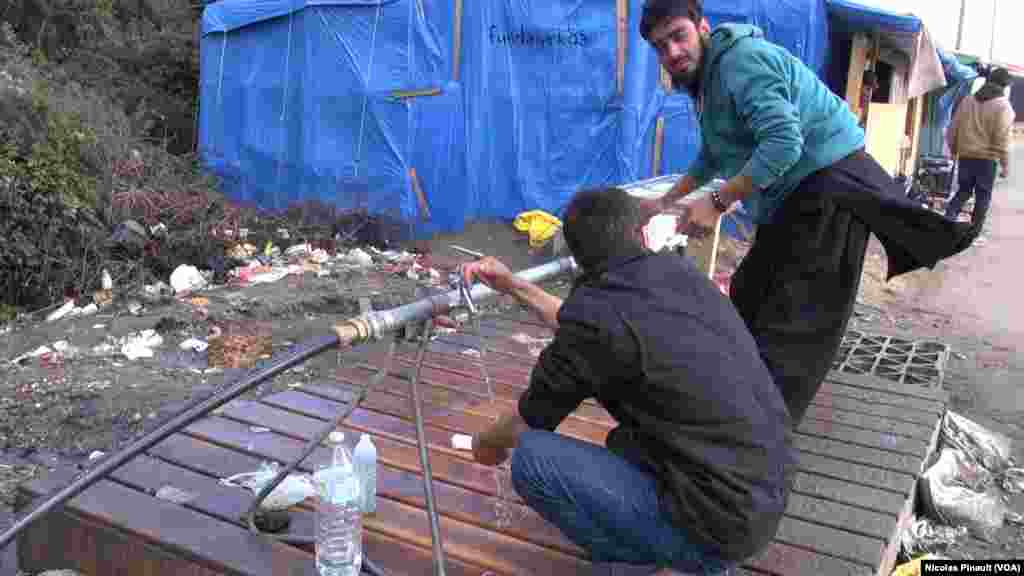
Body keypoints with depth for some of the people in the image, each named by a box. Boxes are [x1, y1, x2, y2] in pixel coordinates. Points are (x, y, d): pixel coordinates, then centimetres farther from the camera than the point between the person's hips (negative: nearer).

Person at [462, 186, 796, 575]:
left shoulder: (597, 312, -18)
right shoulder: (678, 270, 3)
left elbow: (529, 422, 0)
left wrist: (488, 443, 21)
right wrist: (513, 286, 24)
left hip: (722, 521, -8)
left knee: (531, 458, -10)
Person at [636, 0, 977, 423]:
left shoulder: (740, 60, -19)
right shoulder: (706, 75, 15)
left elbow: (784, 143, -30)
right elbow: (712, 156, 27)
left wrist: (717, 202, -27)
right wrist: (667, 201, 23)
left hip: (829, 188, -11)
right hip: (792, 199, 11)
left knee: (792, 328, -10)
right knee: (748, 300, 19)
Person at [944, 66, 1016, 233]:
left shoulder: (968, 100, 8)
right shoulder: (1003, 106, -8)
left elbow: (953, 128, 11)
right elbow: (1002, 138, -13)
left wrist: (954, 150, 21)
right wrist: (1005, 165, -7)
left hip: (965, 155, 5)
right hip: (987, 158, -5)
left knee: (963, 191, 15)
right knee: (983, 196, 5)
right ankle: (974, 232, 9)